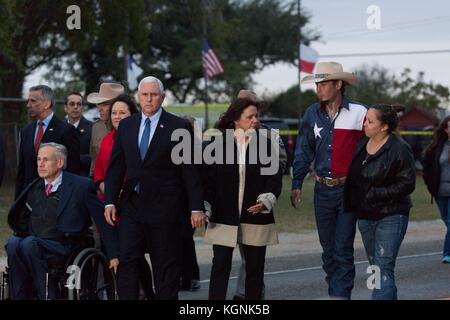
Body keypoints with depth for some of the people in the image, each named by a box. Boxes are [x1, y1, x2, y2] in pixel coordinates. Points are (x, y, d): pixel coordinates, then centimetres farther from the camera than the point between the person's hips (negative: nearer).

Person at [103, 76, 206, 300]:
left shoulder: (178, 127, -3)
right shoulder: (126, 126, 10)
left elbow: (190, 170, -4)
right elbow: (115, 168, 10)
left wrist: (196, 208, -8)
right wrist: (110, 202, 1)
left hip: (164, 208, -3)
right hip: (132, 206, 3)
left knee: (166, 266, 5)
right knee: (126, 261, -4)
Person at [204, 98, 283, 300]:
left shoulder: (265, 144, 3)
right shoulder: (219, 144, 1)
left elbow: (274, 177, 3)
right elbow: (209, 179, 3)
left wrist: (266, 200, -13)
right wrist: (204, 206, -7)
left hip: (256, 217, 1)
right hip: (224, 218, -1)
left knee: (255, 267, 7)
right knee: (220, 267, -4)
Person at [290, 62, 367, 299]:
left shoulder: (358, 113, -6)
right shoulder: (312, 114, 6)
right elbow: (304, 151, 10)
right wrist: (296, 184, 4)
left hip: (349, 189, -4)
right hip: (323, 190, 4)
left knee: (343, 249, -7)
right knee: (328, 249, 12)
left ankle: (340, 294, -4)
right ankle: (336, 293, 23)